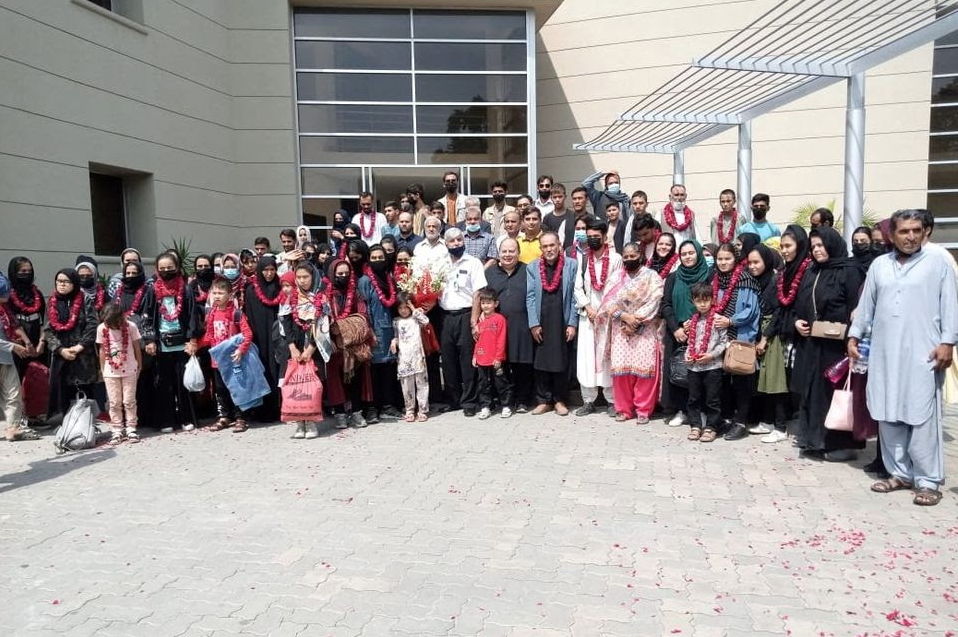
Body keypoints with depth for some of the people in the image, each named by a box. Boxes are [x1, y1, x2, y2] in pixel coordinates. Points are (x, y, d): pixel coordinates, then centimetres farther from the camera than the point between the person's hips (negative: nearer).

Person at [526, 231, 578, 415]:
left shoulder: (571, 265, 2)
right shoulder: (532, 267, 6)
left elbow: (575, 296, 0)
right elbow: (530, 297, 2)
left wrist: (572, 323, -5)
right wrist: (533, 324, -5)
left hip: (563, 323, -1)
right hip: (541, 324, 1)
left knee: (561, 363, 5)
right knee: (540, 363, 5)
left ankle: (560, 400, 15)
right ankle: (543, 400, 15)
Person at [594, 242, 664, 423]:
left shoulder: (652, 277, 3)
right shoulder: (617, 278, 12)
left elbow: (653, 303, -7)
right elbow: (609, 302, 3)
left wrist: (636, 320, -14)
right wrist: (625, 316, -12)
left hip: (644, 330, -3)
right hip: (621, 330, 3)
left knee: (644, 368, -8)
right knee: (621, 368, -1)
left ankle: (643, 410, 2)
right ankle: (624, 409, 9)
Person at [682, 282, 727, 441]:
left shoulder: (717, 319, -7)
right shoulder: (692, 321, 9)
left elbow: (724, 342, -7)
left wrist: (711, 355, -16)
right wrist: (688, 355, 1)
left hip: (712, 366, -5)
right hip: (693, 366, 5)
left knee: (712, 399, 4)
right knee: (694, 398, 11)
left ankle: (711, 427, 14)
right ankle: (696, 425, 22)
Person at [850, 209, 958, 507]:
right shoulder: (879, 264, 13)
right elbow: (866, 304, 17)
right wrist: (854, 337, 13)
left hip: (923, 354, -4)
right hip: (884, 353, 4)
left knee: (923, 417, -4)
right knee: (888, 416, 7)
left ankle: (928, 481, 5)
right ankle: (899, 473, 18)